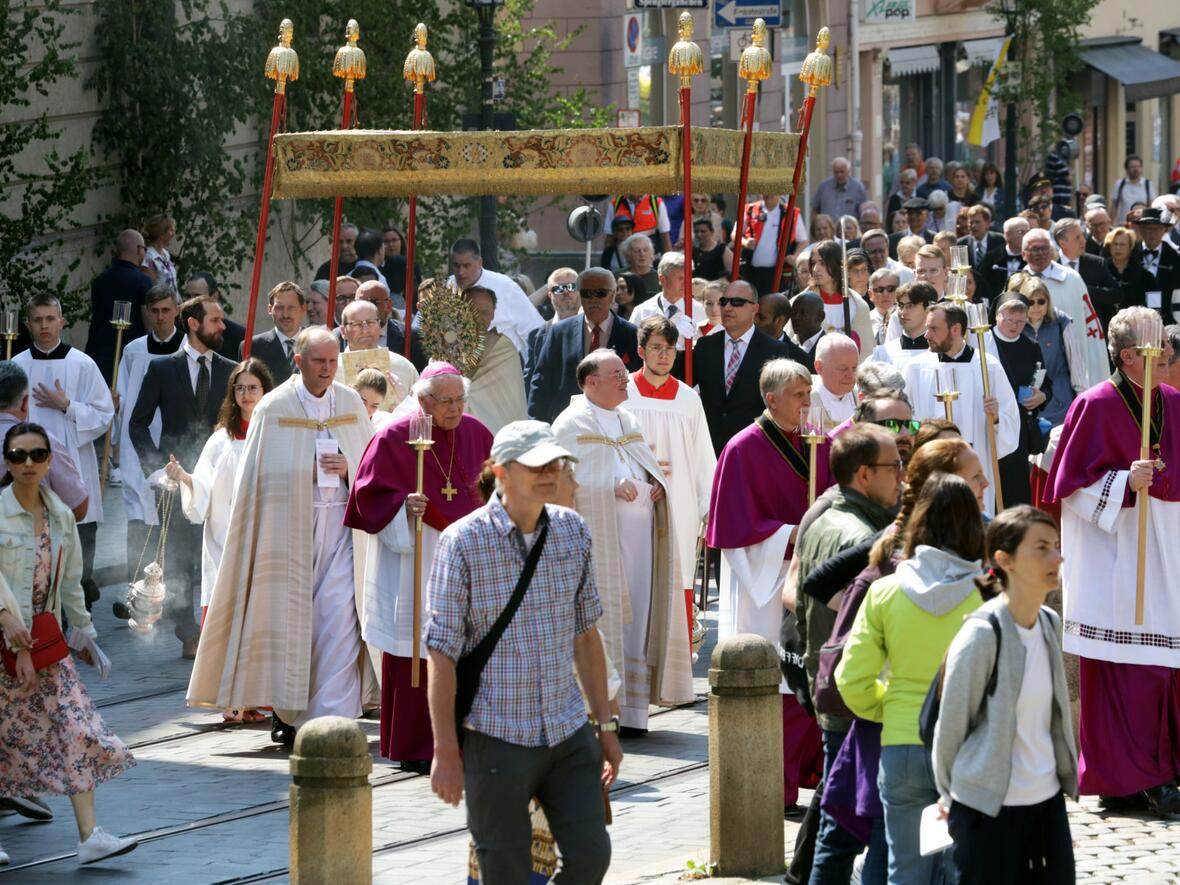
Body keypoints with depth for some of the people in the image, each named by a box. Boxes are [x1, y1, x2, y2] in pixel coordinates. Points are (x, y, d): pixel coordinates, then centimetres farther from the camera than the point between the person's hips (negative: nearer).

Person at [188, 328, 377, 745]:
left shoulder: (351, 404, 7)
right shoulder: (275, 408, -2)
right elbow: (257, 476, 0)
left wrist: (349, 469, -6)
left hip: (340, 524, 2)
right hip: (289, 523, -2)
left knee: (339, 619, -7)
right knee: (288, 618, 2)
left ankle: (334, 720, -7)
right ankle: (287, 713, 15)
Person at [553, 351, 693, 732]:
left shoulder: (628, 422, 20)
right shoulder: (572, 424, -3)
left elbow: (649, 465, 26)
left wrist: (656, 483, 3)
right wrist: (612, 487, -21)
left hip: (637, 534, 7)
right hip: (599, 536, -7)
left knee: (636, 619, 4)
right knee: (600, 617, -8)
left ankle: (630, 710, 8)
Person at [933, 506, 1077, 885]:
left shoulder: (1050, 624, 7)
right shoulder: (982, 634, -16)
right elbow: (951, 723, -8)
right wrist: (950, 794, 2)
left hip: (1047, 799, 7)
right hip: (989, 808, -7)